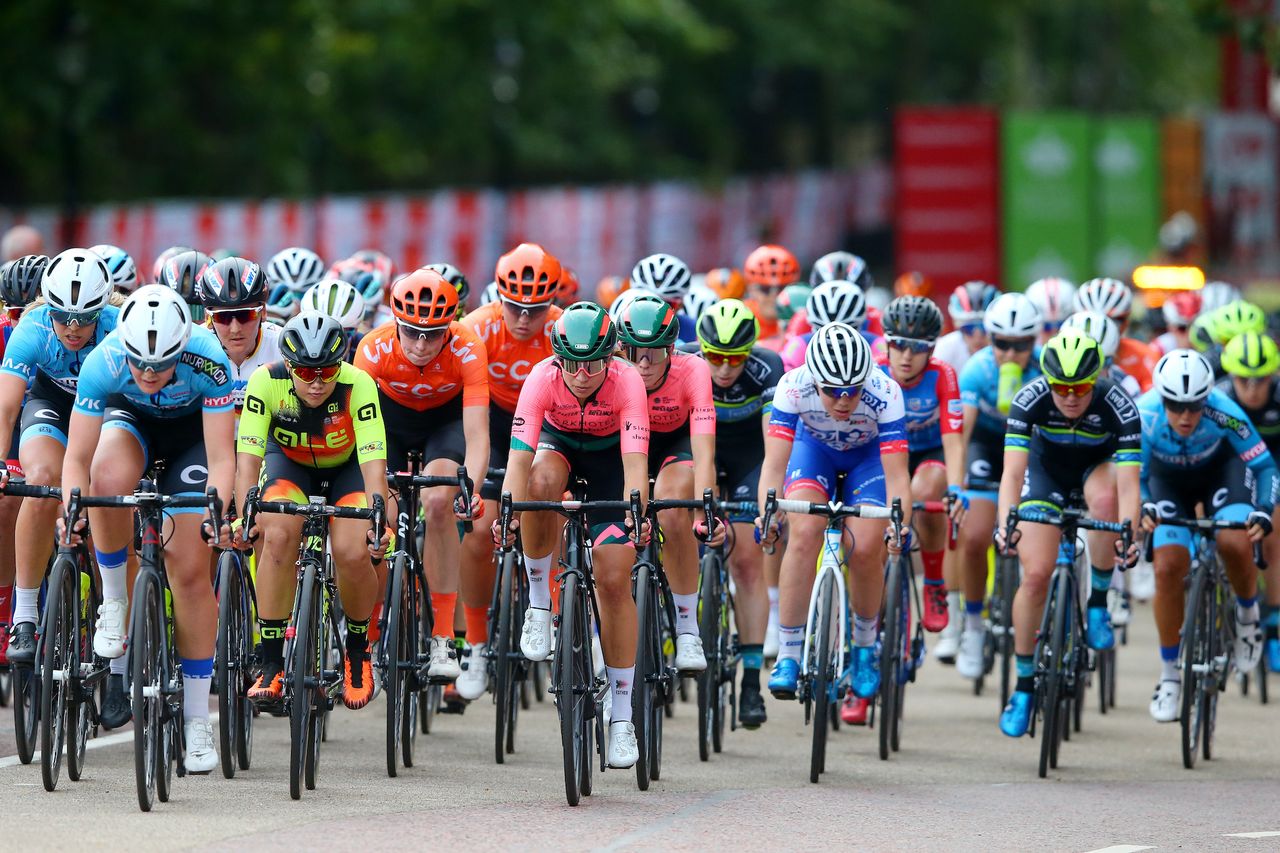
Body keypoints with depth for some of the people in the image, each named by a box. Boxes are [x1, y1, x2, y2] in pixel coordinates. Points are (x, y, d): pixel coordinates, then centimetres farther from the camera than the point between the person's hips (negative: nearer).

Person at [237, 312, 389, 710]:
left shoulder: (358, 386, -32)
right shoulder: (266, 382, -30)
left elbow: (374, 463, -38)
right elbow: (248, 455, -34)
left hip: (346, 467, -1)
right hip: (289, 464, 1)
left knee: (353, 553, -26)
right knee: (278, 536, -30)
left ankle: (358, 651, 4)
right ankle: (271, 666, -20)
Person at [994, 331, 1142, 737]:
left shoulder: (1118, 405, -33)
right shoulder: (1030, 399, -31)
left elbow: (1128, 484, -39)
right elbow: (1013, 471, -37)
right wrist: (1005, 522, -54)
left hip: (1099, 466, -1)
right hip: (1047, 468, 1)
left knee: (1105, 498, -38)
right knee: (1036, 574, -13)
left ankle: (1098, 601, -16)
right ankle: (1024, 685, 5)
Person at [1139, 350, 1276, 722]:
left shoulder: (1225, 414, -35)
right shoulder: (1144, 417, -34)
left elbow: (1265, 466, -24)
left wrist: (1263, 512, -41)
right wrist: (1143, 508, -41)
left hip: (1221, 469, -1)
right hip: (1168, 479, 1)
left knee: (1235, 543, -29)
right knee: (1168, 568, -17)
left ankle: (1247, 613, 4)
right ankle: (1170, 675, 0)